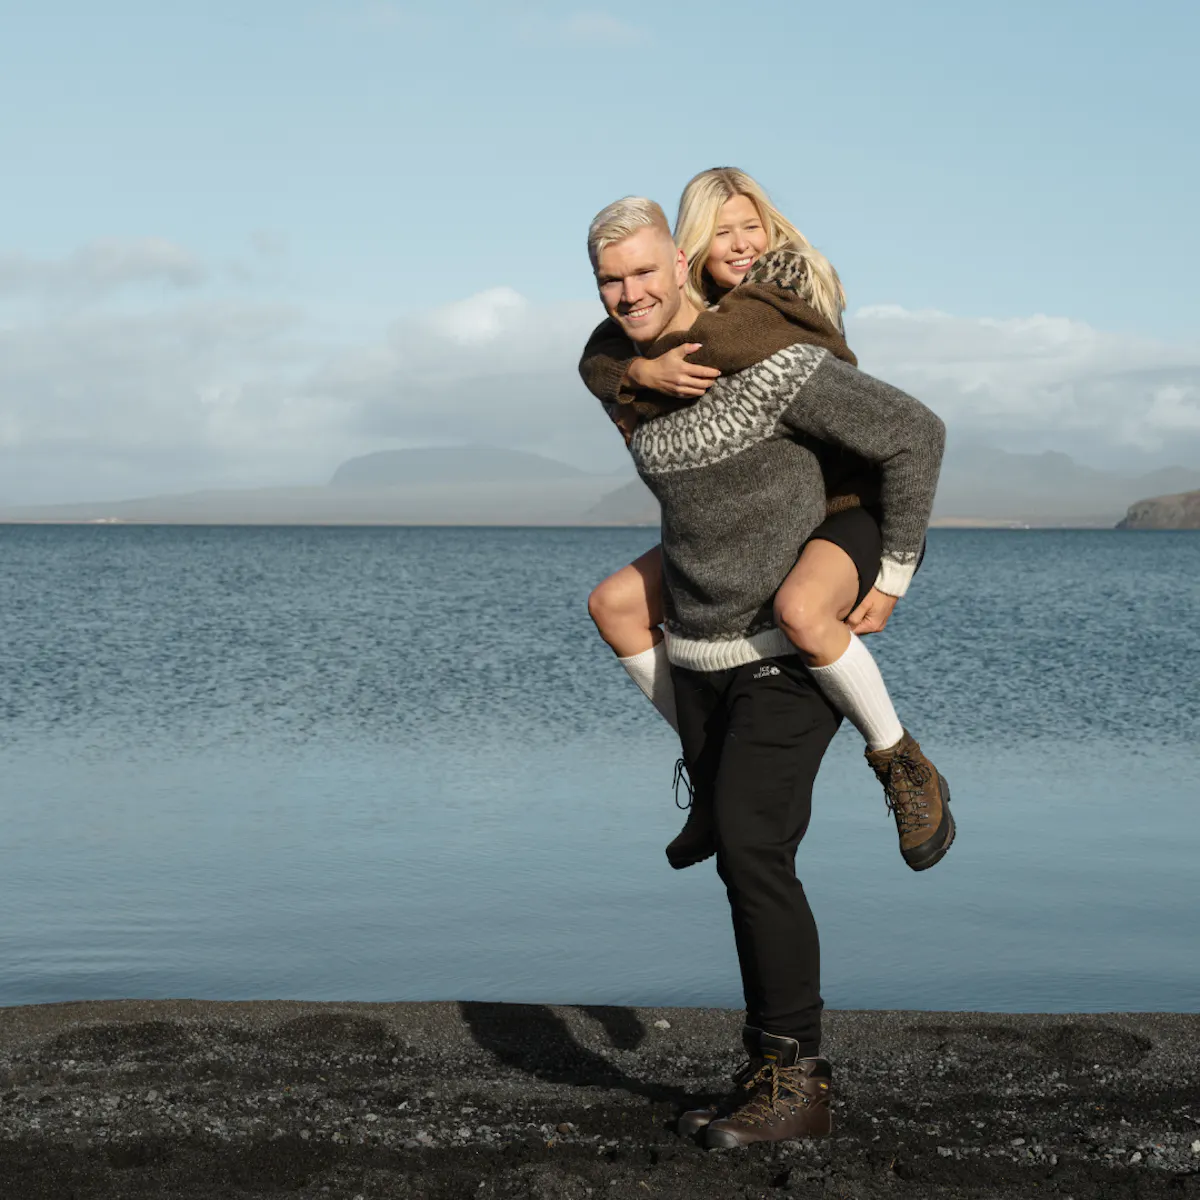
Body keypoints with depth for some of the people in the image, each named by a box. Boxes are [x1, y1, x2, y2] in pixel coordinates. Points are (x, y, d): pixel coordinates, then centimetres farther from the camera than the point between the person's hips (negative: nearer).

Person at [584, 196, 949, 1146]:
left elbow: (915, 434, -16)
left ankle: (795, 1081, -8)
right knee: (746, 861, 6)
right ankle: (779, 1072, 13)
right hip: (700, 654, 8)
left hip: (792, 650, -8)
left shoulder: (769, 362, -19)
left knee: (752, 850, -17)